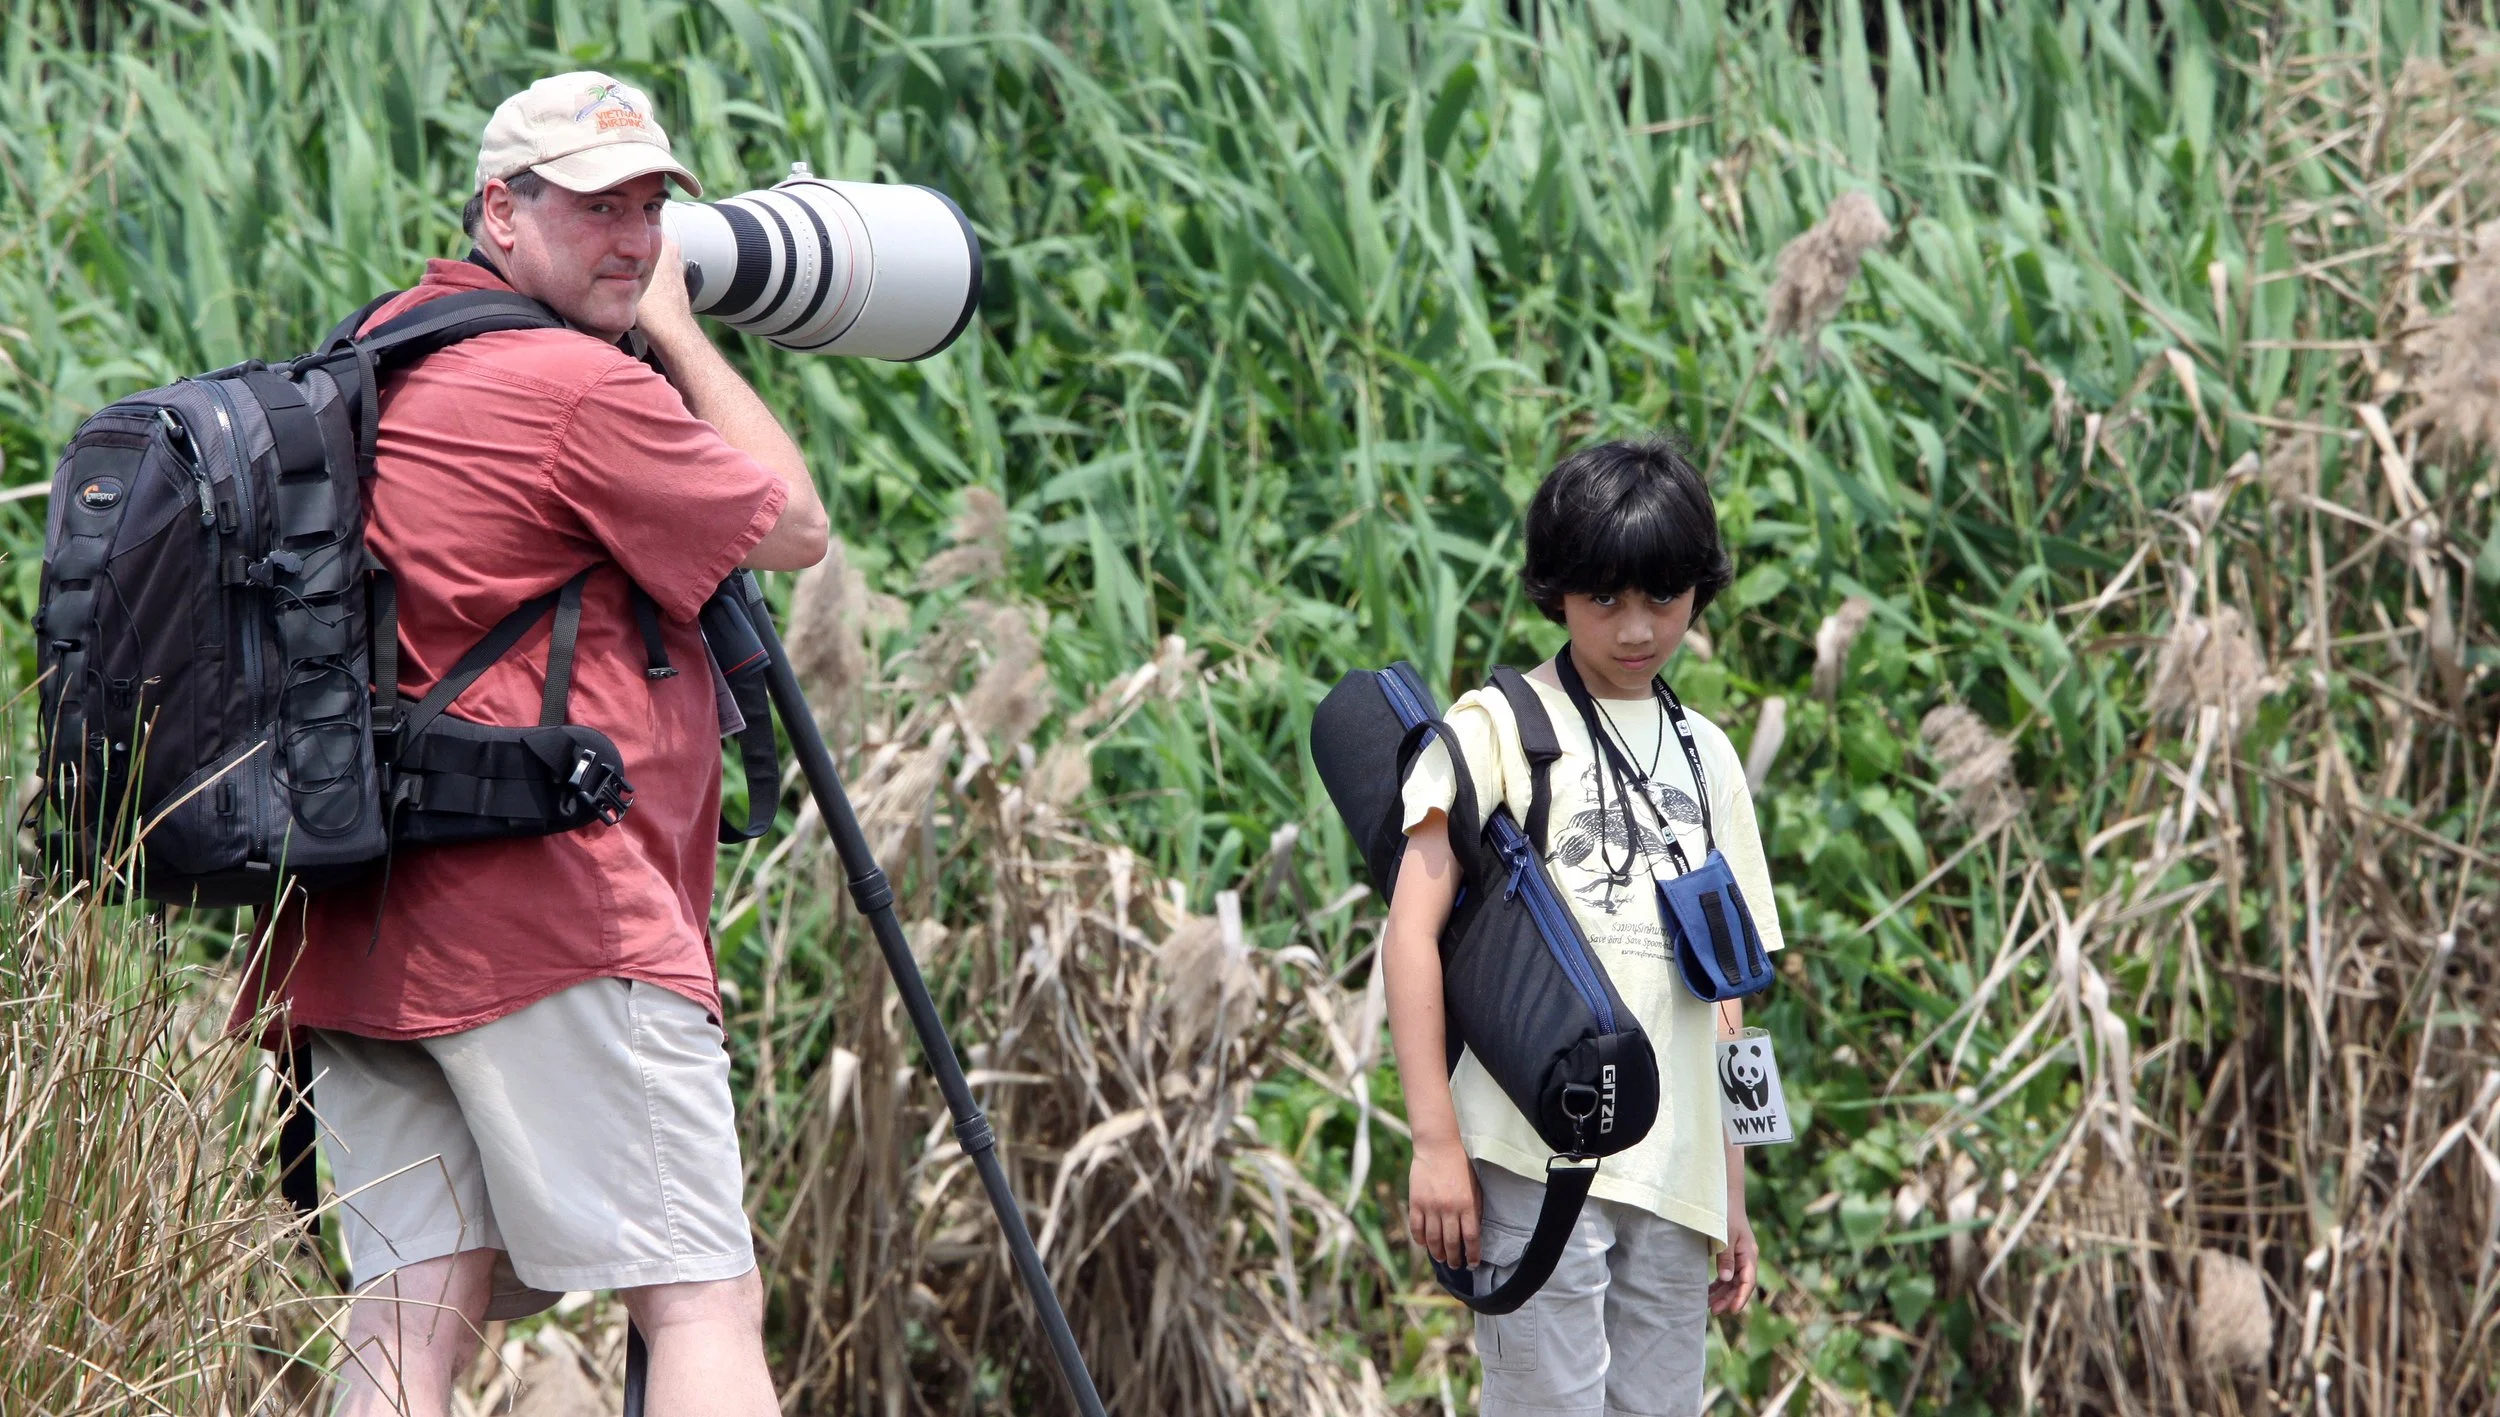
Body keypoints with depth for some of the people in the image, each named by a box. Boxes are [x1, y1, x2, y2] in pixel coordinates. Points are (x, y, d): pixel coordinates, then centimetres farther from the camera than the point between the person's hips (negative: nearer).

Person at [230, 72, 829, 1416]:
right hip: (556, 928, -8)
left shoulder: (371, 367, 17)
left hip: (360, 937, 8)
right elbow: (794, 528, 3)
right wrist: (679, 333, 13)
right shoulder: (580, 389, -9)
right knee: (703, 1301, -9)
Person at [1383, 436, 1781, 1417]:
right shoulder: (1497, 730, 2)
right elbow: (1412, 932, -4)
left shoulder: (1705, 755, 19)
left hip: (1675, 1174, 5)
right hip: (1534, 1162, -5)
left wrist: (1733, 1193, 17)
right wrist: (1435, 1140, -13)